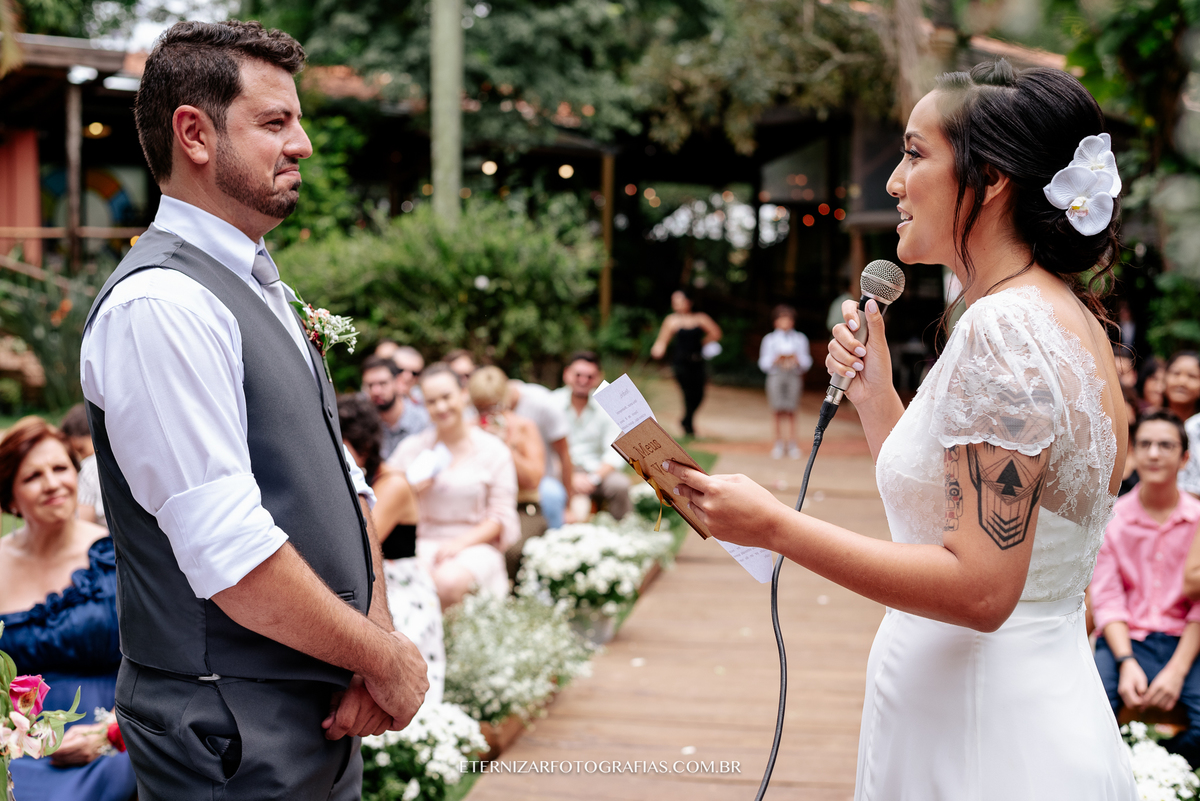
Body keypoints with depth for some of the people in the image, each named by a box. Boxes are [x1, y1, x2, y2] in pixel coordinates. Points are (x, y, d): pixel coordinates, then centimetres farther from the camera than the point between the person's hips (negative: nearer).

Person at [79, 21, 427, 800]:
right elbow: (231, 555, -23)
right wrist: (384, 657, -12)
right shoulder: (160, 305, -18)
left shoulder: (264, 291, 12)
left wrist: (375, 640, -3)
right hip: (233, 738, -8)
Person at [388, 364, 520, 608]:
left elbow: (501, 517, 1)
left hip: (474, 545, -1)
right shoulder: (411, 448, 14)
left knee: (447, 582, -35)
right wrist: (409, 489, -6)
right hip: (422, 545, 1)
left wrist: (461, 542, -14)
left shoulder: (493, 450, 6)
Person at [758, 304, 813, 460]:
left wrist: (796, 359, -10)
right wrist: (776, 359, -9)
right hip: (776, 375, 0)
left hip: (794, 376, 0)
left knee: (791, 411, -6)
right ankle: (779, 443, 4)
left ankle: (792, 443, -1)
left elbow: (807, 362, 9)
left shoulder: (800, 339, 14)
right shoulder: (769, 339, 12)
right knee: (778, 411, -4)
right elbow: (763, 363, 8)